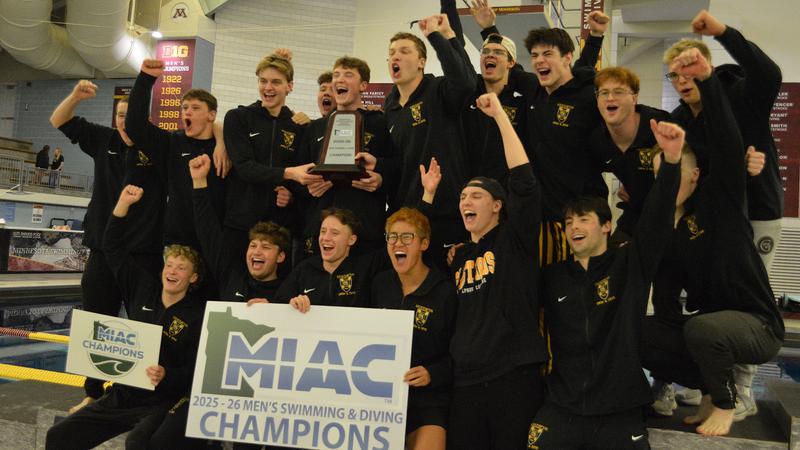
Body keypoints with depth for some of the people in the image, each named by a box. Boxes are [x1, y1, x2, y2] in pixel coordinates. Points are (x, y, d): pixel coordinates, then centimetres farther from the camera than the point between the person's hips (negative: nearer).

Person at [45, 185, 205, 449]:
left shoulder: (199, 316, -11)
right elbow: (113, 248, 7)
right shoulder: (145, 290, 4)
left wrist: (166, 376, -33)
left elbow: (197, 371, -13)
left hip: (162, 403, -6)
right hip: (122, 395, 6)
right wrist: (124, 203, -2)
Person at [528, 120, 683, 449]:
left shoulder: (631, 265, 1)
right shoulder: (552, 277, 8)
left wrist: (671, 160, -28)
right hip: (560, 411, 2)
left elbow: (657, 219, -12)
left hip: (620, 413, -1)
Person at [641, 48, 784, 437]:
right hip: (707, 324, 6)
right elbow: (667, 289, 2)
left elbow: (727, 142, -27)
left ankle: (725, 403, -5)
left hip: (757, 325, -6)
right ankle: (711, 388, 8)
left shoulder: (719, 199, -10)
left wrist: (708, 79, -38)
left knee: (702, 328, -36)